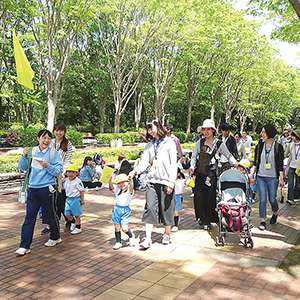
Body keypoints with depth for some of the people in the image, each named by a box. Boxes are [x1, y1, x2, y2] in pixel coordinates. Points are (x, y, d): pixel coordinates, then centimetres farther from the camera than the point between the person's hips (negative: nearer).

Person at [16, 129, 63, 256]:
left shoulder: (54, 153, -5)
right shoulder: (32, 152, 4)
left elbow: (59, 171, -8)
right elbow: (22, 168, 8)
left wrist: (47, 166, -22)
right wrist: (24, 156, -7)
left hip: (47, 189, -3)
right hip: (32, 189, 3)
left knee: (49, 215, 11)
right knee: (29, 217, 3)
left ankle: (55, 237, 34)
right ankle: (25, 246, 8)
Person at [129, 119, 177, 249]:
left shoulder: (169, 142, 0)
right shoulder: (149, 145, 13)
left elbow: (174, 164, -5)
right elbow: (144, 162, 4)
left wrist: (171, 182, -12)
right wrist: (136, 171, -15)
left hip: (166, 181, -4)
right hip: (152, 180, 4)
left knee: (166, 208, 6)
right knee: (150, 208, -2)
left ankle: (167, 234, 25)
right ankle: (148, 239, 0)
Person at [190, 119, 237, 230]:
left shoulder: (219, 143, 1)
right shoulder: (200, 142, 9)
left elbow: (228, 155, 4)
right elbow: (194, 156, 13)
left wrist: (236, 163, -10)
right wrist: (192, 167, 0)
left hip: (212, 174, -3)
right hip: (199, 173, 3)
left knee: (210, 197, -2)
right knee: (198, 196, 0)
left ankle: (208, 221, 12)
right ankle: (201, 217, 19)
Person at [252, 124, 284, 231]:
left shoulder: (278, 147, -4)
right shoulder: (259, 146, 3)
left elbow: (280, 164, -1)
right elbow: (256, 162, 8)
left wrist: (281, 179, -3)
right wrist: (251, 172, -2)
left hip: (273, 178, -2)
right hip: (260, 177, 2)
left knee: (272, 199, 8)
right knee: (262, 200, 1)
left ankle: (275, 214, 37)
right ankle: (262, 221, 11)